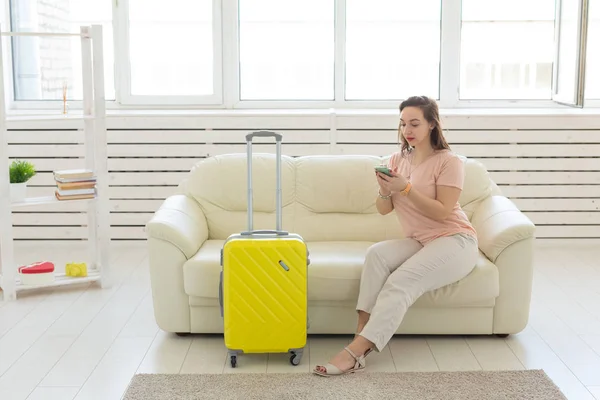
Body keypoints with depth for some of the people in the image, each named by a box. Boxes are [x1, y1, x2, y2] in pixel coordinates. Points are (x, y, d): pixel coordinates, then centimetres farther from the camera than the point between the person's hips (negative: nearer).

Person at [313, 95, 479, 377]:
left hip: (455, 241, -6)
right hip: (418, 242, 6)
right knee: (377, 253, -26)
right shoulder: (397, 160, 9)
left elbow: (442, 212, -15)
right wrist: (386, 191, -16)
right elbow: (383, 210, 6)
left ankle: (355, 351, -36)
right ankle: (362, 332, -30)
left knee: (401, 282, -30)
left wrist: (406, 188, -23)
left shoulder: (448, 161, -7)